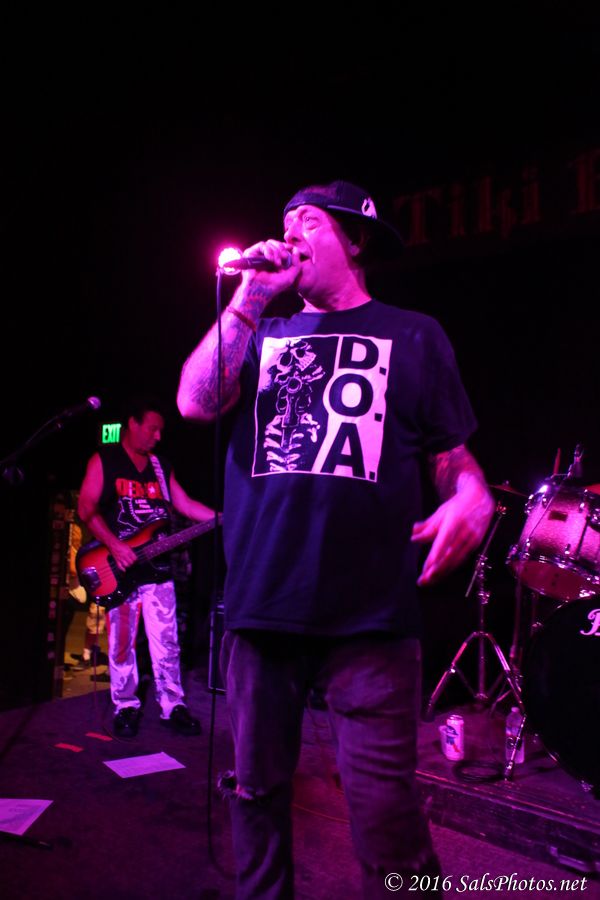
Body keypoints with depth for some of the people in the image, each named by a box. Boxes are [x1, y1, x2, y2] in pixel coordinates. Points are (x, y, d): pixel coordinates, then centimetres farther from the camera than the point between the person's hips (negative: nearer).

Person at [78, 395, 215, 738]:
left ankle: (173, 705, 12)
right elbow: (87, 509, -9)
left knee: (167, 643, 5)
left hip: (158, 568, 4)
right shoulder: (104, 460, -2)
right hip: (121, 568, -4)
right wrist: (115, 545, -19)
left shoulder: (161, 466, 13)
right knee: (122, 643, 5)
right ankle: (126, 707, 17)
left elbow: (185, 504, 11)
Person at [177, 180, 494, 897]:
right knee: (256, 793, 14)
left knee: (385, 818, -4)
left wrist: (470, 496, -14)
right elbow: (196, 403, -2)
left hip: (368, 617, -3)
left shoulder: (412, 336, 9)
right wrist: (250, 298, -4)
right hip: (260, 606, 4)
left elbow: (453, 455, 9)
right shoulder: (261, 335, 16)